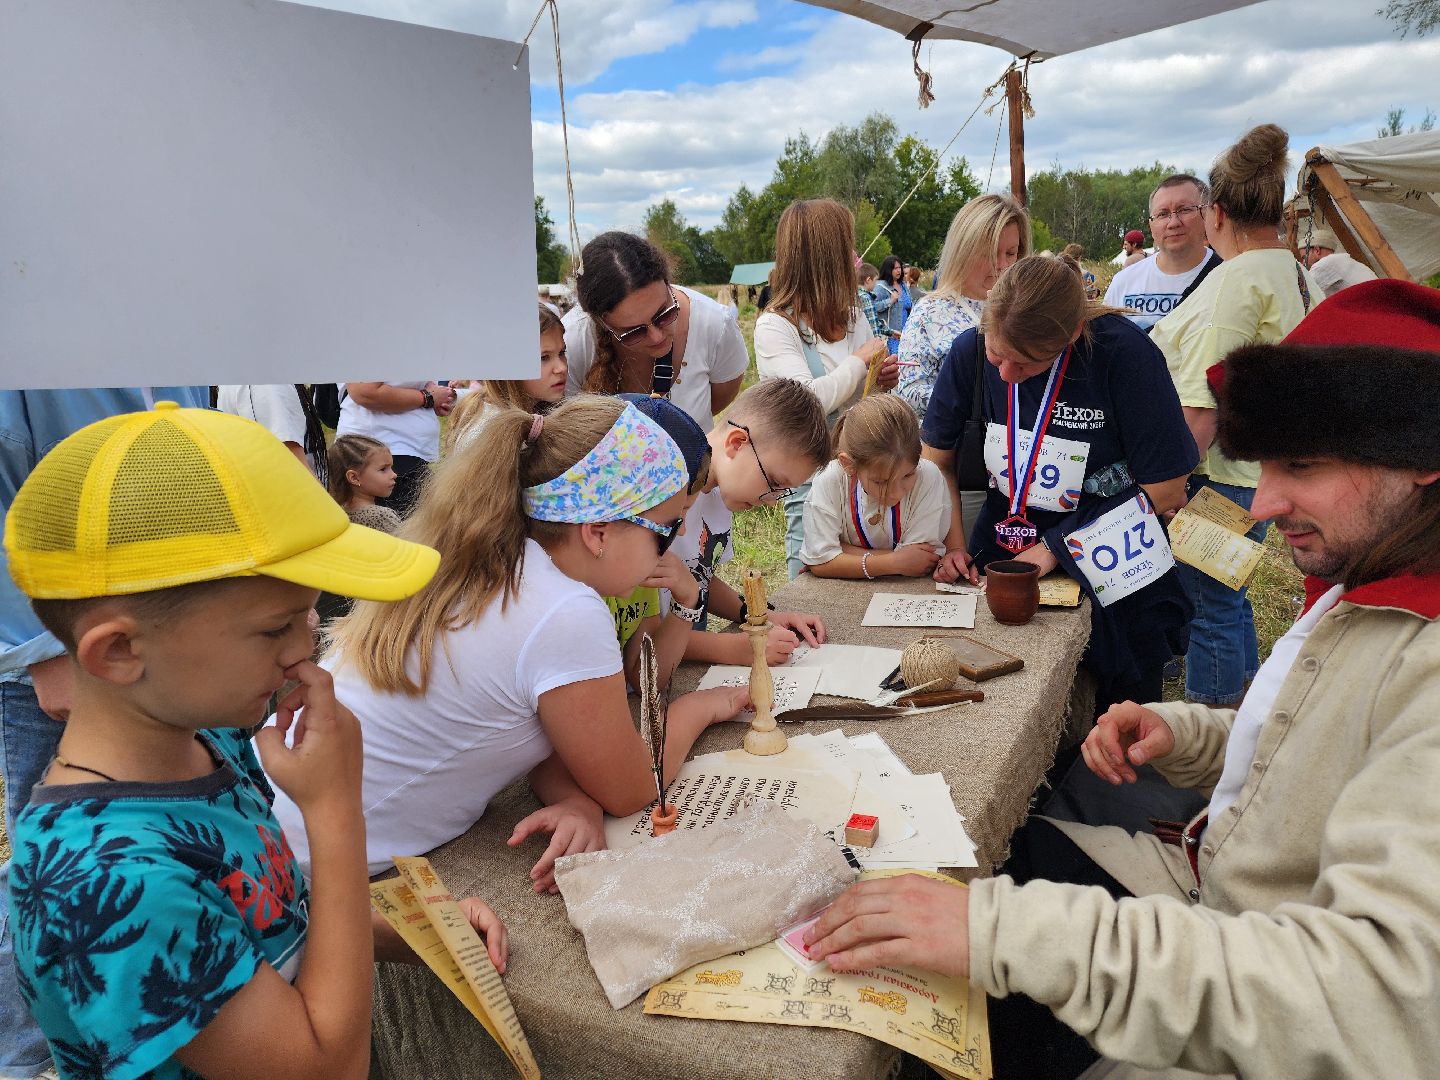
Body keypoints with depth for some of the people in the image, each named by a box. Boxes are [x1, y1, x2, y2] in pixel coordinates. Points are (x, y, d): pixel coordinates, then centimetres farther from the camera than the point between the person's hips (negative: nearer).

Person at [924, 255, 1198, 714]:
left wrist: (1057, 547, -13)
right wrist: (953, 544, -8)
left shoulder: (1123, 352, -19)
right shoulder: (971, 349, -10)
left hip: (1115, 588, -2)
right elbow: (936, 457, 3)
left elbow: (1166, 490, -13)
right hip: (1001, 562, 3)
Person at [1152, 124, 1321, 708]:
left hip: (1219, 478, -10)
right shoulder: (1300, 276, 11)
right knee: (1229, 600, 22)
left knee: (1210, 610, 2)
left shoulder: (1238, 279, -19)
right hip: (1267, 468, 10)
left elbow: (1201, 409, -24)